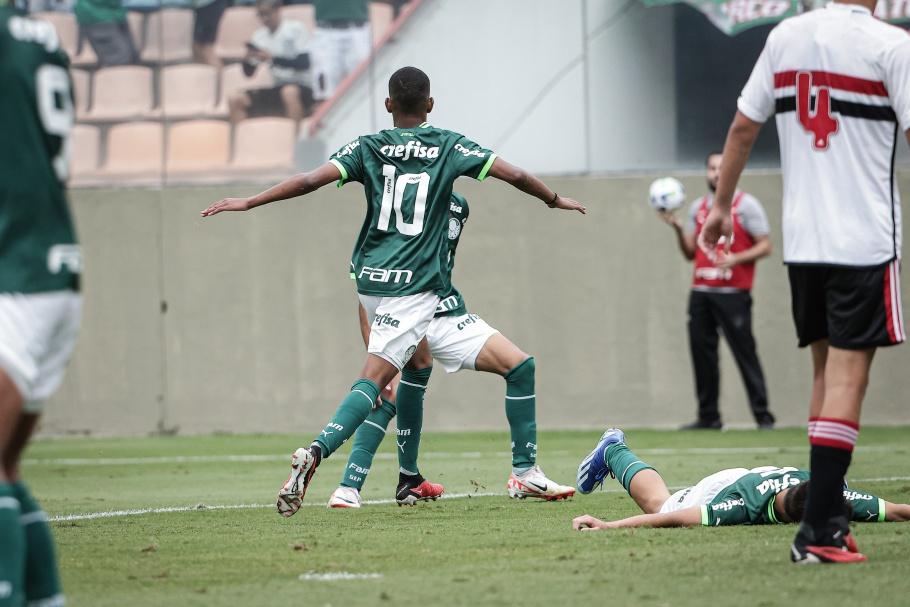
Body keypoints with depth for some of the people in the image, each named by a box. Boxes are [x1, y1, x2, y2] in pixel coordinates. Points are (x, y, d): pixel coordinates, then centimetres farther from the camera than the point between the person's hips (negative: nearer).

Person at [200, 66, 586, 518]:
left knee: (419, 361, 24)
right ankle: (316, 452, -35)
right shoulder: (449, 147, 1)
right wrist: (554, 200, 22)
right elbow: (515, 176, 3)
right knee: (374, 377, -12)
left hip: (370, 278, 4)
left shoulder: (368, 148, 4)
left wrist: (249, 203, -3)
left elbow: (311, 180, -8)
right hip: (415, 286, -4)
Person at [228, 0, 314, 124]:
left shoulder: (296, 29, -6)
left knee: (289, 91, -40)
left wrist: (273, 58, -21)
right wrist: (247, 59, -11)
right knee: (235, 99, -10)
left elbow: (304, 63, -14)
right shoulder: (259, 36, 10)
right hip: (276, 89, 6)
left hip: (301, 87, -6)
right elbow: (249, 72, 12)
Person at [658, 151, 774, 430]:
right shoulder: (698, 207, 16)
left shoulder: (746, 204, 0)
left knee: (745, 352, -8)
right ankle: (708, 416, 10)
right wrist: (677, 228, 1)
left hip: (733, 293, -5)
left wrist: (736, 259, -18)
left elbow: (764, 246, -3)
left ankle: (762, 415, -5)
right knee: (702, 353, 3)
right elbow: (690, 253, 17)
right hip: (701, 292, 5)